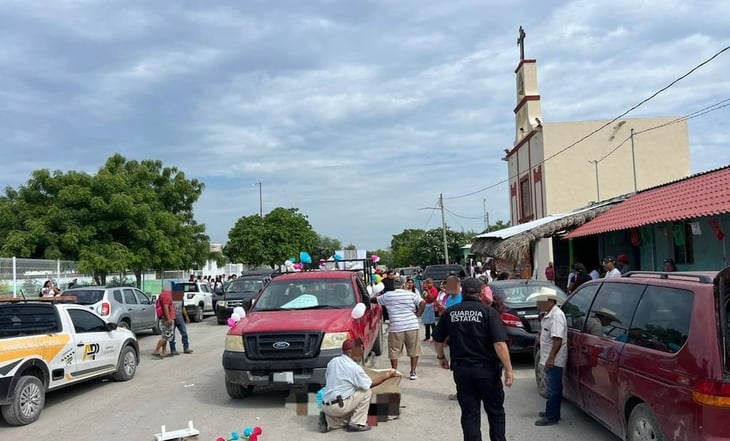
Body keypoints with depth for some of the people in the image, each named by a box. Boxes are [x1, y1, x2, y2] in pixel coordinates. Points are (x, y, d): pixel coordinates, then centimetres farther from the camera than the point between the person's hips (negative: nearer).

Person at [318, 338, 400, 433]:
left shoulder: (333, 361, 9)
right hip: (338, 406, -8)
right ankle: (357, 424, 2)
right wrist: (386, 376, 9)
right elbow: (370, 384, -1)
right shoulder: (354, 367, -12)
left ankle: (328, 422, 8)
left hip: (326, 406, 8)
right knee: (366, 391, 2)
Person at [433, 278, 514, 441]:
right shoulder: (488, 311, -9)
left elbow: (438, 339, 10)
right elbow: (500, 343, -18)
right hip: (487, 369, -2)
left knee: (469, 415, 10)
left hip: (461, 369, 2)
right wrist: (508, 369, -14)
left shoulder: (450, 312, 1)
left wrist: (441, 357, 27)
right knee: (496, 412, 16)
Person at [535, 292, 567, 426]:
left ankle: (552, 417, 3)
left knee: (554, 389, -3)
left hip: (554, 360, -10)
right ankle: (551, 412, 28)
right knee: (553, 387, 18)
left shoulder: (557, 315, -19)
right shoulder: (549, 315, 13)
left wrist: (551, 357, -25)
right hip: (549, 359, 10)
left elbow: (558, 338, -25)